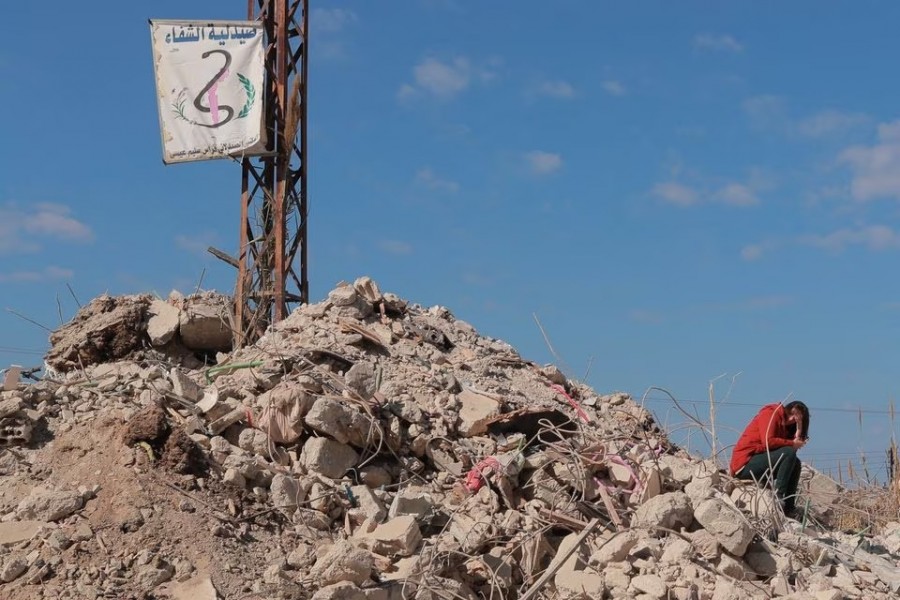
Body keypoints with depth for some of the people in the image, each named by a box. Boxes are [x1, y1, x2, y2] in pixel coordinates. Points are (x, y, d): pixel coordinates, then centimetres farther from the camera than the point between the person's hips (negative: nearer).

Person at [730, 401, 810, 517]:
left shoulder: (785, 425, 18)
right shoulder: (771, 413, -6)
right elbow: (768, 441, -21)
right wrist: (792, 444, -12)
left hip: (756, 461, 9)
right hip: (744, 464, -9)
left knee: (796, 463, 9)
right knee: (789, 453, -19)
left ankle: (788, 507, 0)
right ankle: (778, 497, -22)